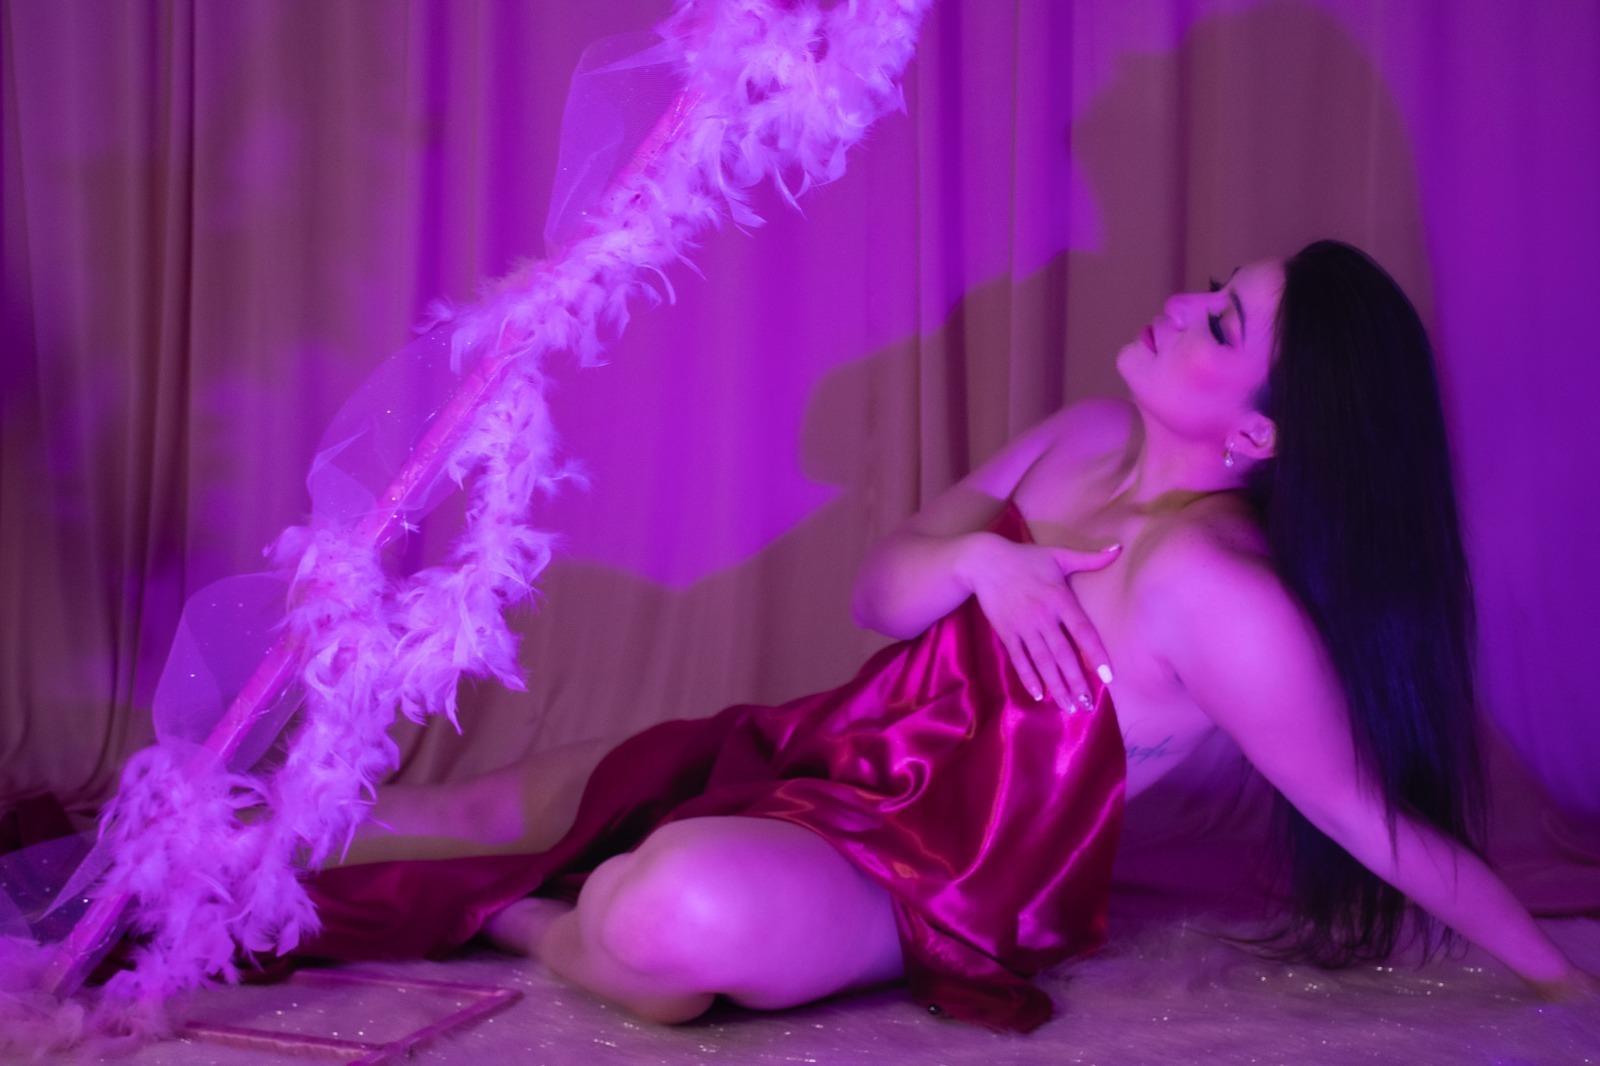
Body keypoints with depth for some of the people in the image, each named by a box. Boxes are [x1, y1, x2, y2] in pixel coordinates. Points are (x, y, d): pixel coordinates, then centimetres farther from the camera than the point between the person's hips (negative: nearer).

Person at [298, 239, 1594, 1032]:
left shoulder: (1218, 592, -29)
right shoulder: (1089, 438, -5)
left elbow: (1381, 819, -22)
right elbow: (879, 587, 3)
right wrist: (972, 559, -18)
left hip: (934, 888, -7)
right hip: (820, 754, 8)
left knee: (686, 908, -37)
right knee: (492, 805, 9)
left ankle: (511, 920, -5)